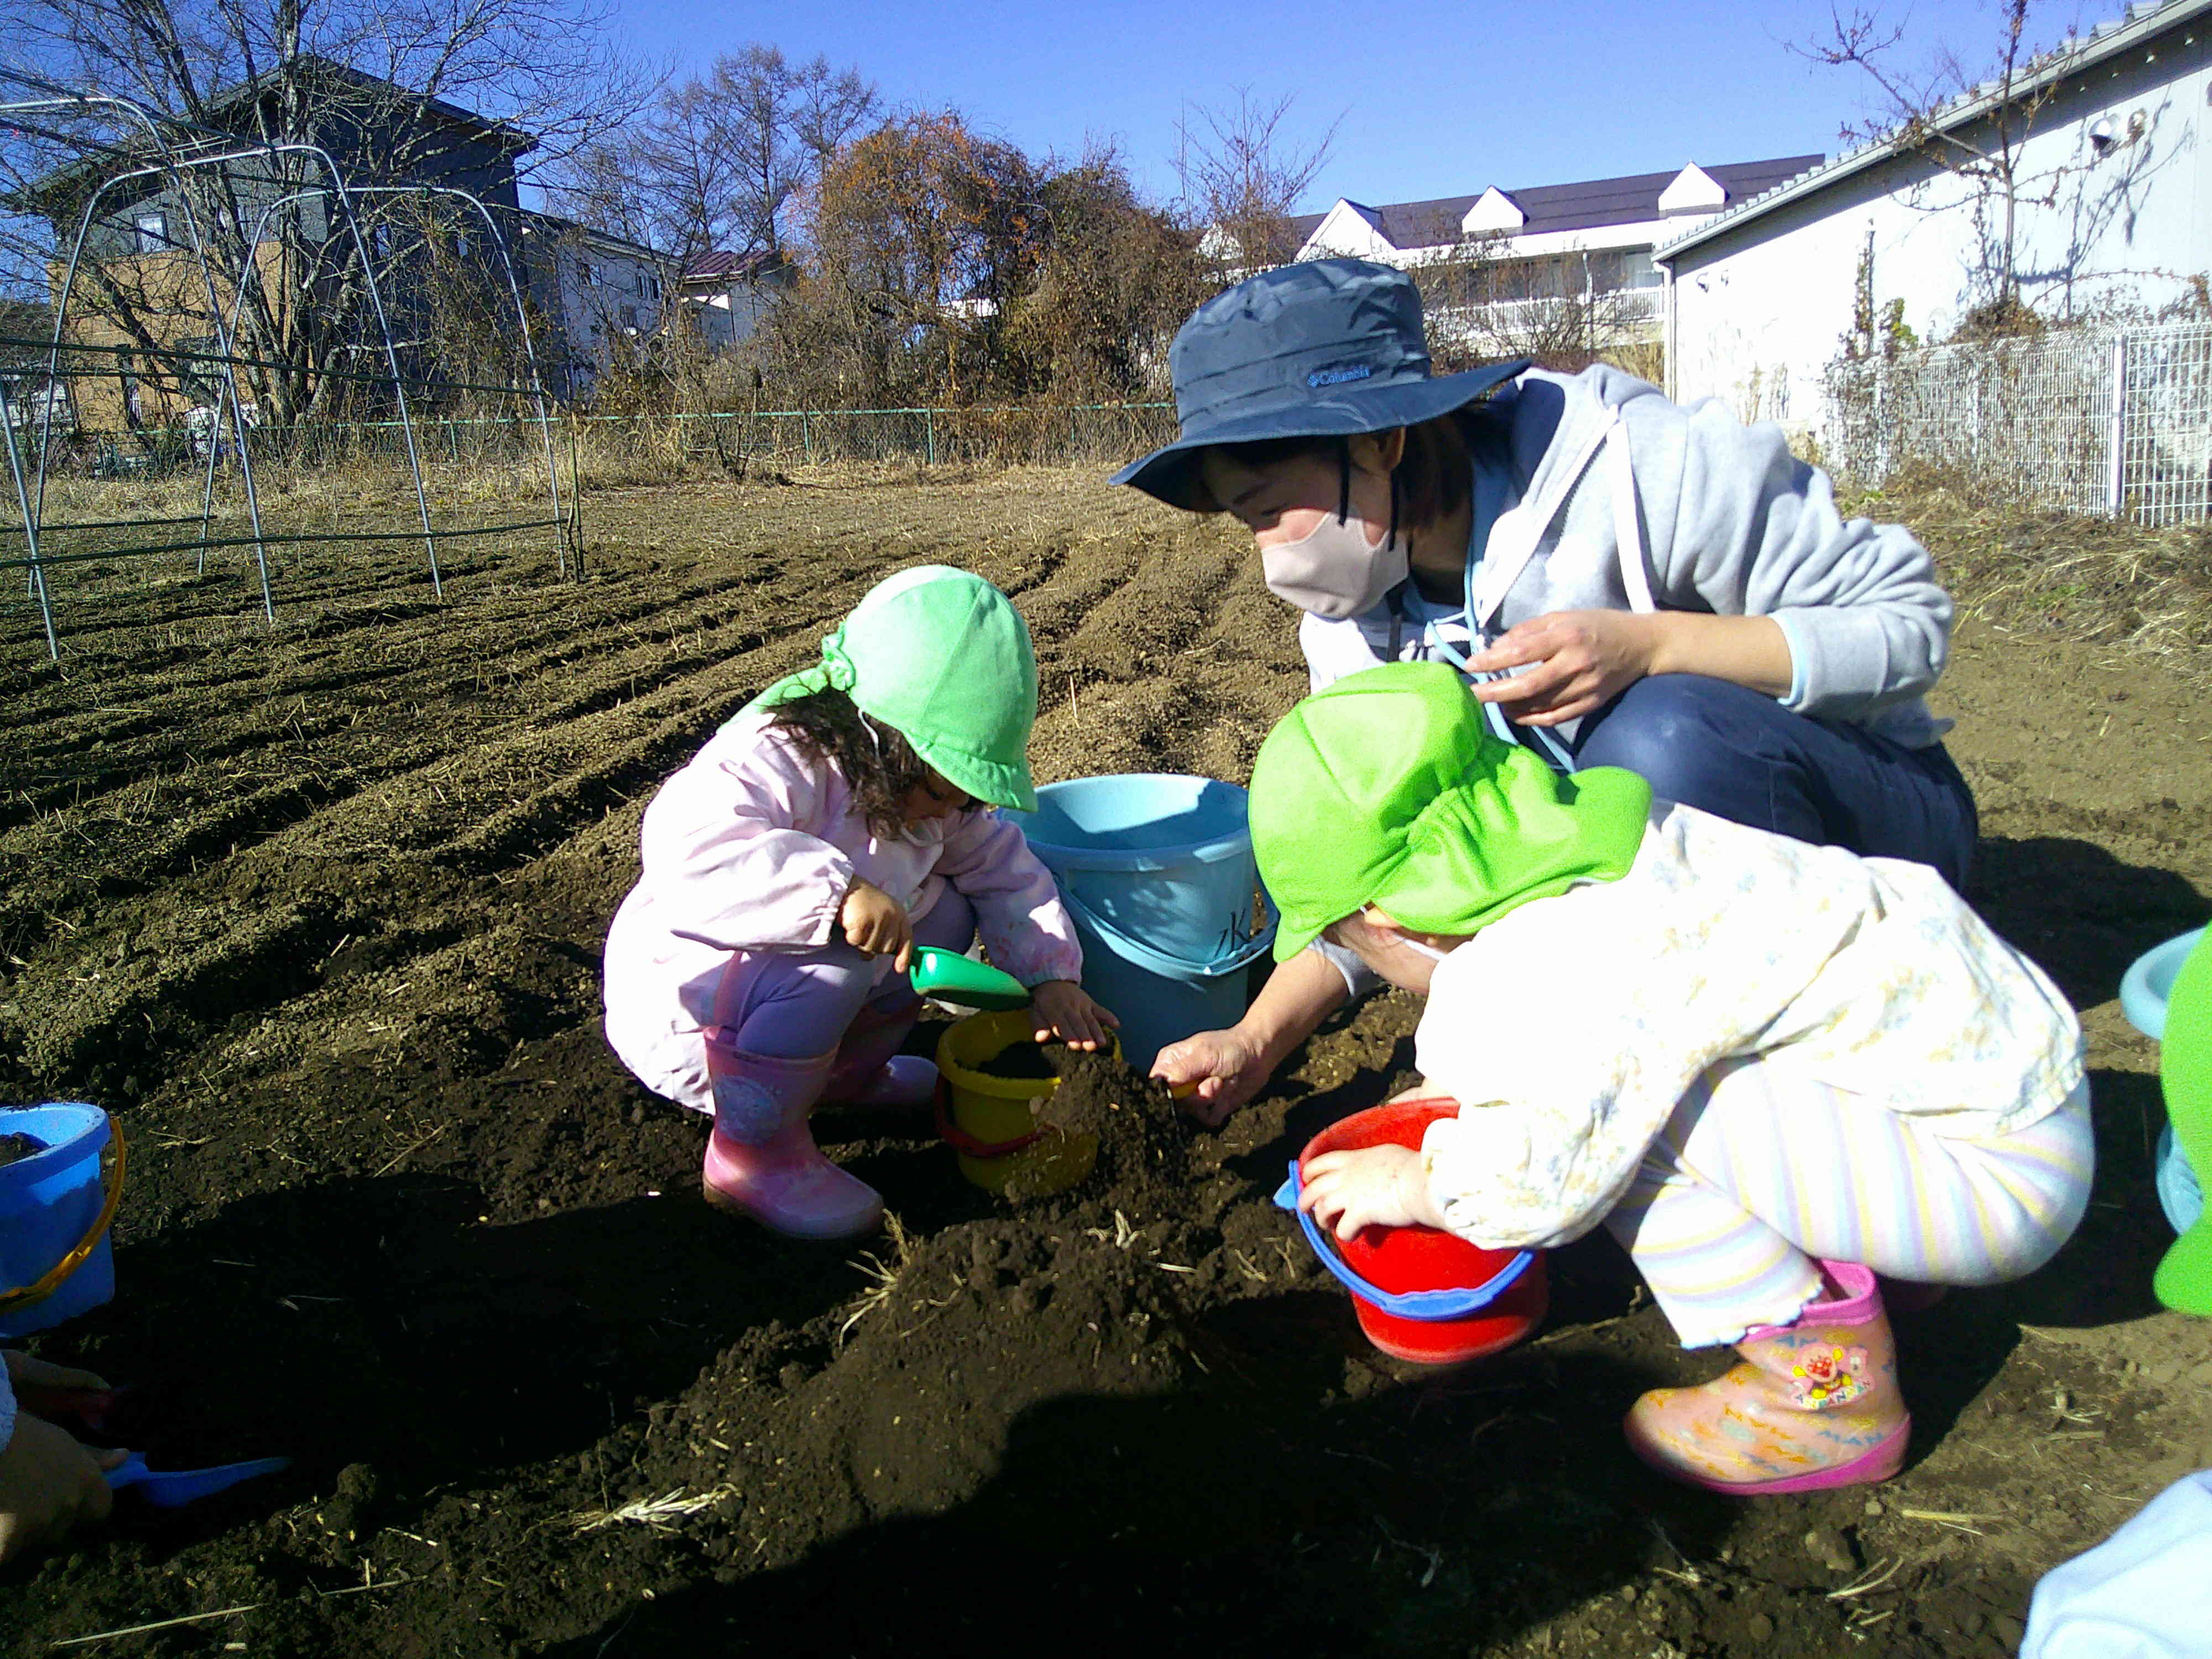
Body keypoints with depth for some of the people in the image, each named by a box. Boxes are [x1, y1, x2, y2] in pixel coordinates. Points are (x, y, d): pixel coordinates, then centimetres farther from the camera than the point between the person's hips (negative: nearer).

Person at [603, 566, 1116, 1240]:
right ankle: (754, 1148, -15)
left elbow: (1003, 867, 5)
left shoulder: (924, 785, -3)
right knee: (832, 965, -36)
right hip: (678, 1009, -8)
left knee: (945, 909, 0)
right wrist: (838, 889, -53)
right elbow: (686, 848, -46)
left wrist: (1053, 974, -9)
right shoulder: (777, 759, -29)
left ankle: (849, 1068, 14)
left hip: (781, 986, 8)